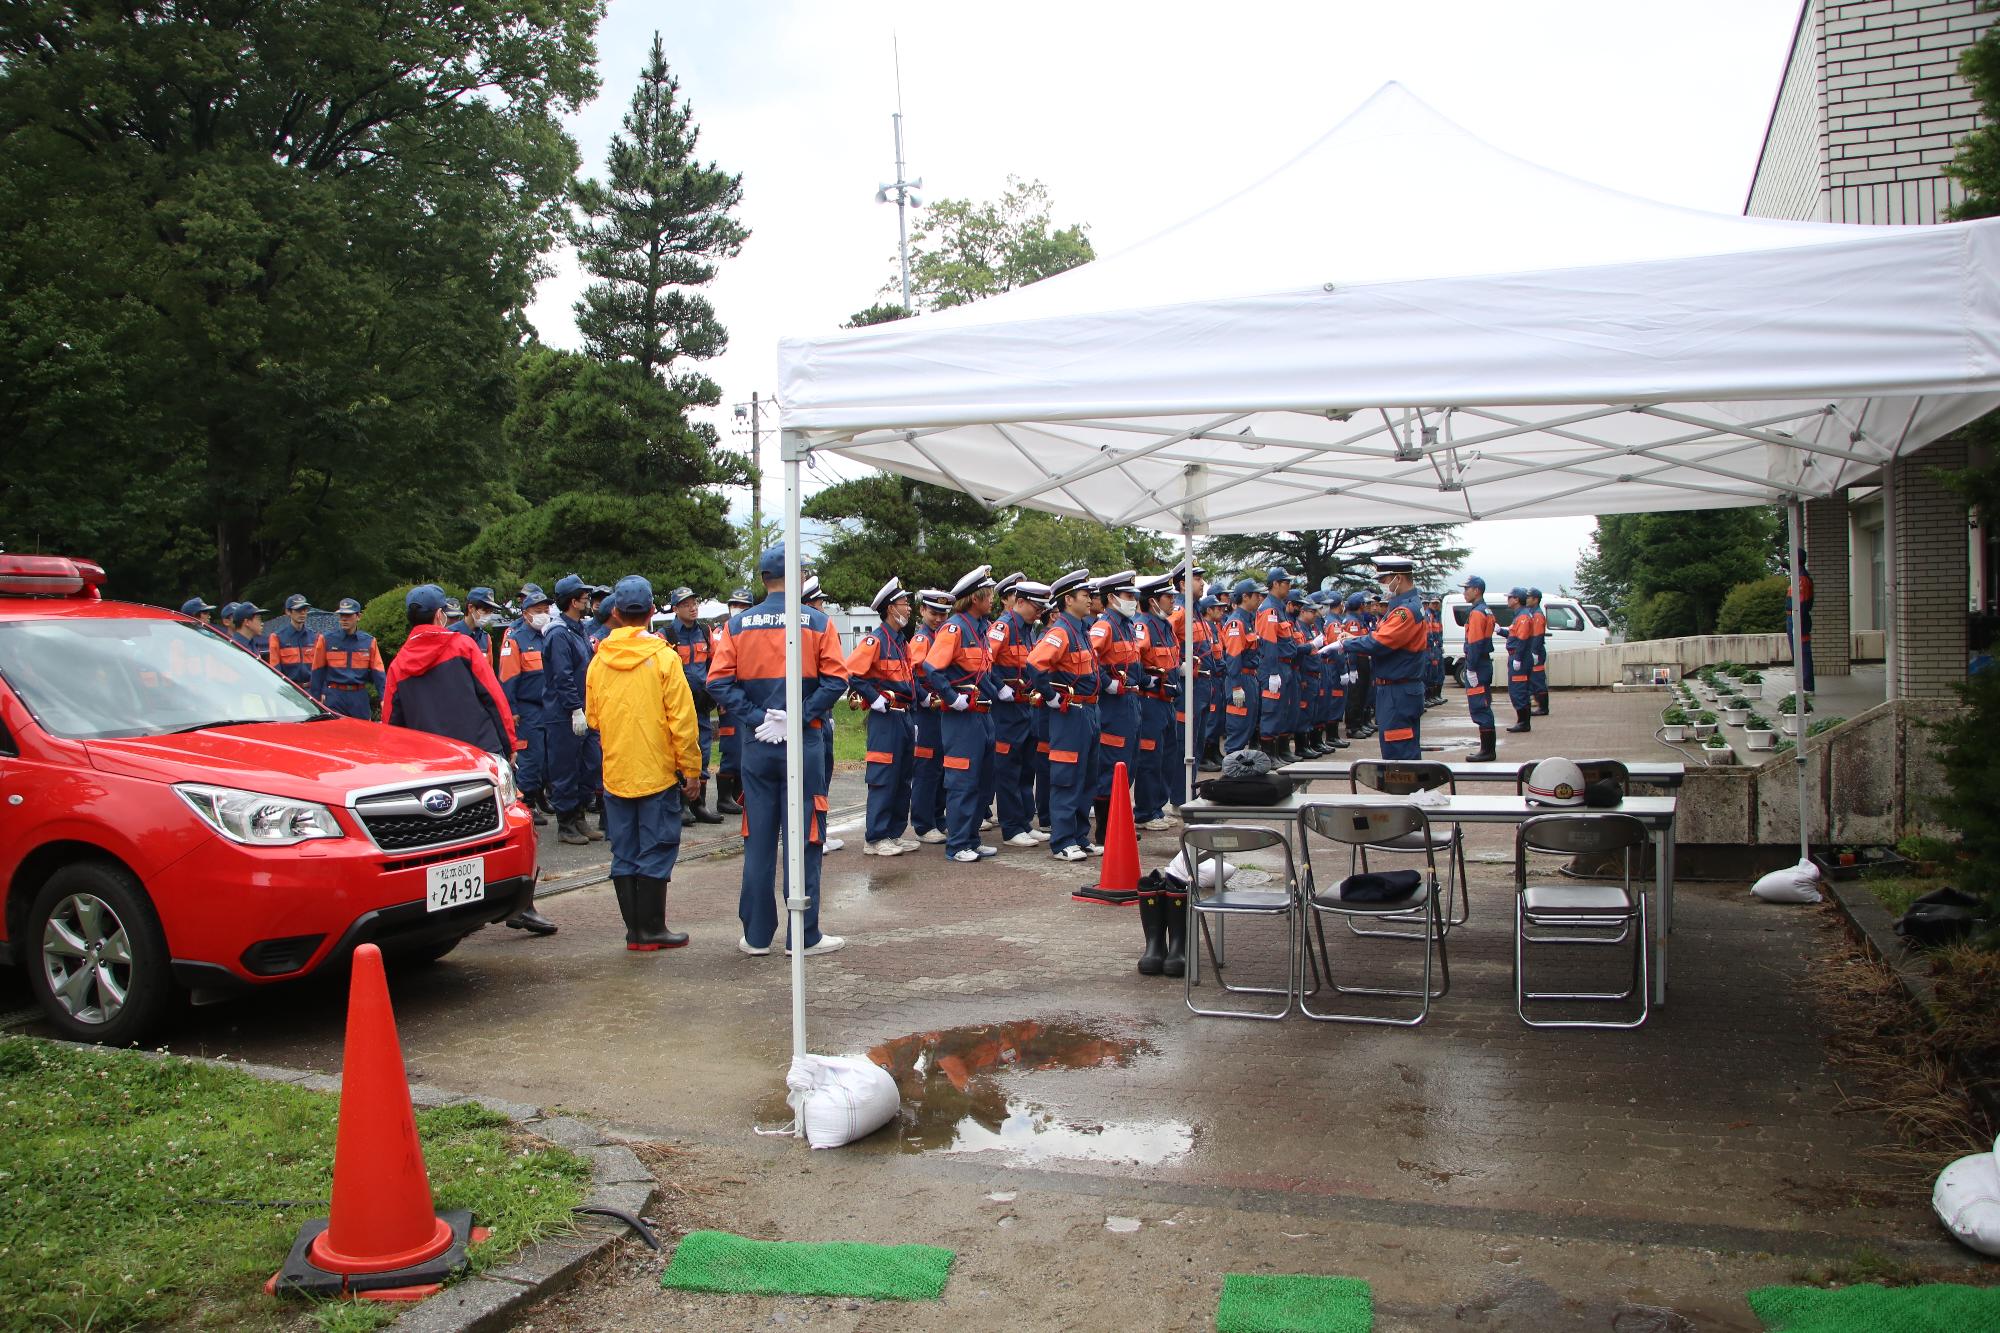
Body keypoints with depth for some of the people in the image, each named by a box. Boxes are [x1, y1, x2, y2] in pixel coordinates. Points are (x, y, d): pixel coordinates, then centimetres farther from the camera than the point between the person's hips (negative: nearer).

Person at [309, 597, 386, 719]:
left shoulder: (369, 642, 5)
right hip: (334, 697, -1)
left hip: (359, 697, 2)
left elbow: (378, 672, 3)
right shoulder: (326, 640, 3)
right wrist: (316, 698, 2)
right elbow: (318, 672, 6)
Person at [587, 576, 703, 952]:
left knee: (624, 855, 10)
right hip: (657, 773, -4)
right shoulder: (663, 657, -10)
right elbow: (682, 721, -11)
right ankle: (652, 930, 6)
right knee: (655, 852, 3)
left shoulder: (598, 660, 2)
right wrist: (691, 770, -4)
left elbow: (592, 718, 13)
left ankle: (635, 930, 15)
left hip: (615, 775, 4)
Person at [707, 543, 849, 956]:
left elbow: (719, 682, -7)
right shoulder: (817, 623, -4)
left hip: (757, 745, 3)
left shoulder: (737, 624, 2)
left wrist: (755, 717, -8)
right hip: (803, 743, -2)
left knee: (758, 840, 9)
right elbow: (835, 681, -14)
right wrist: (802, 717, -13)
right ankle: (803, 936, 8)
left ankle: (757, 936, 16)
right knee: (803, 839, 3)